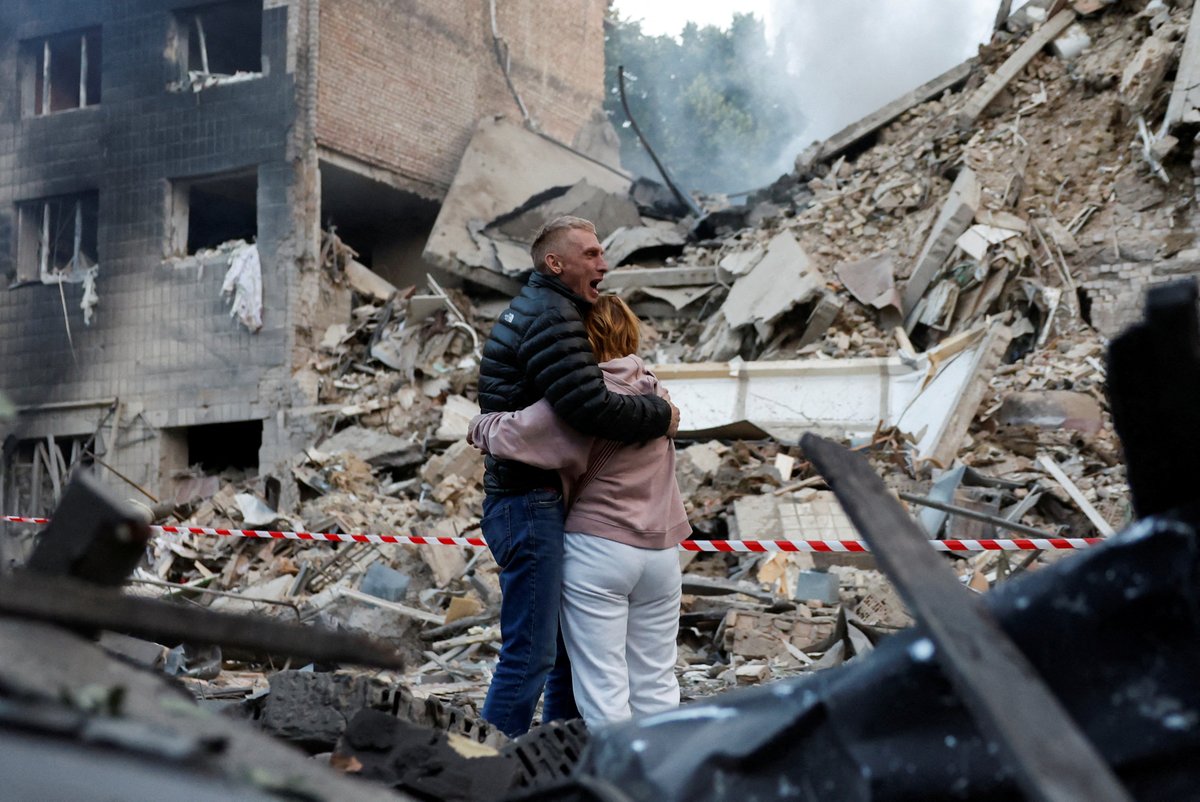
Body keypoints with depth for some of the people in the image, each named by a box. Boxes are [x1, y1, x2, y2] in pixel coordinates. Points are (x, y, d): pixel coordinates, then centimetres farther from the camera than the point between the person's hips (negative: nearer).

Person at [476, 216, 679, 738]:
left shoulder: (530, 311, 19)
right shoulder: (551, 317, -15)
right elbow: (590, 407, -26)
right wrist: (660, 416, -11)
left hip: (539, 503, 11)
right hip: (530, 503, -11)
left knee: (571, 644, 17)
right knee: (531, 651, -8)